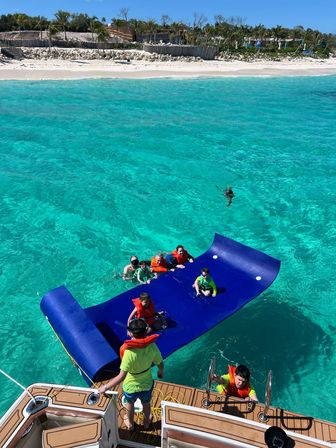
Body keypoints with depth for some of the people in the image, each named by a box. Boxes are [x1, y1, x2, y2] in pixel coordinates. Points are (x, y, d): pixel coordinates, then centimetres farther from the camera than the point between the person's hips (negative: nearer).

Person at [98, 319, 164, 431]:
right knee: (146, 403, 34)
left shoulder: (129, 352, -36)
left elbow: (121, 376, -32)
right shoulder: (152, 346, -24)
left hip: (131, 386, -2)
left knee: (130, 404, 32)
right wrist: (160, 372, 15)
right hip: (147, 384, 2)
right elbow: (160, 363, -8)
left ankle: (130, 423, 59)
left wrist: (106, 387, -19)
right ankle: (146, 421, 61)